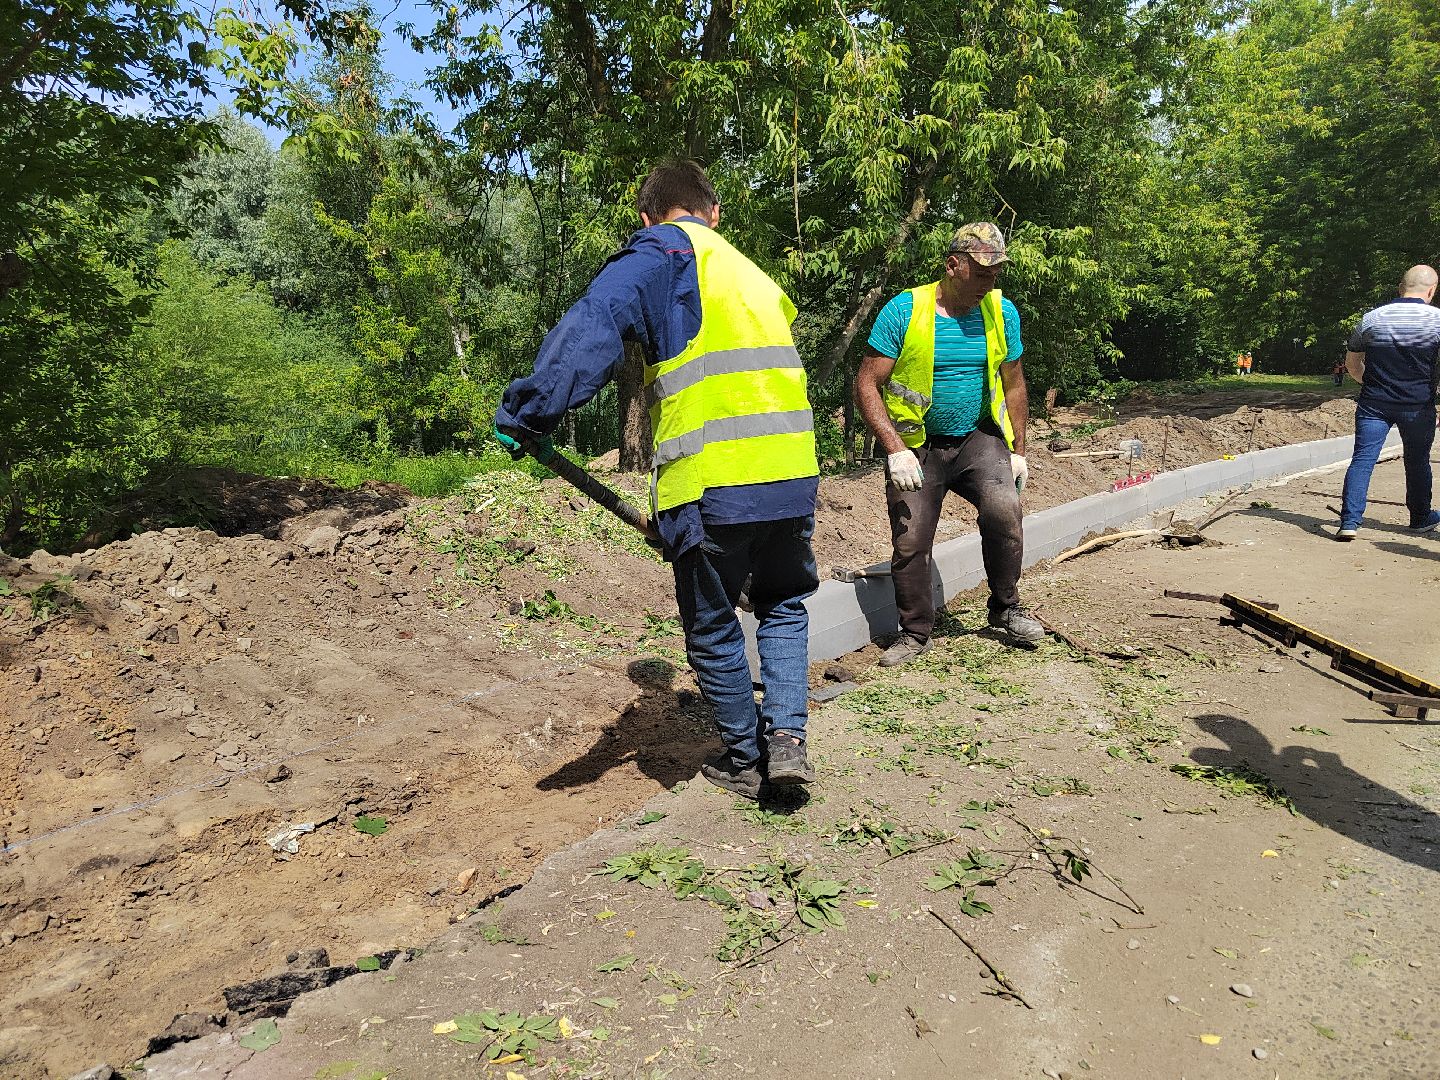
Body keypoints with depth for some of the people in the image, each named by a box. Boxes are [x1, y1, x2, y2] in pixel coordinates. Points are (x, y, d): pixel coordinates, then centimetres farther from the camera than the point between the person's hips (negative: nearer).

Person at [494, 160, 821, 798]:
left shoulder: (661, 252, 2)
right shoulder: (754, 275, 24)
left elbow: (591, 332, -18)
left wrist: (527, 415, -19)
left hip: (714, 484, -6)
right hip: (793, 477, 6)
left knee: (712, 631, 14)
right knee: (784, 607, 26)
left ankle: (745, 759, 28)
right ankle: (786, 735, 12)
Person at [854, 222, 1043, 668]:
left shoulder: (1002, 312, 2)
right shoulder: (903, 311, -12)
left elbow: (1013, 384, 13)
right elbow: (866, 385, -12)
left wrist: (1018, 450, 9)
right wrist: (895, 449, -21)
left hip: (979, 437, 2)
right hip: (915, 445, -2)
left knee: (1004, 509, -23)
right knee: (910, 542, -4)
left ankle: (1006, 611, -2)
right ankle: (915, 632, 18)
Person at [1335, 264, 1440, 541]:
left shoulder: (1371, 318, 1)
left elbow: (1352, 364, 10)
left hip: (1374, 404, 0)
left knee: (1362, 459, -2)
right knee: (1417, 461, 16)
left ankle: (1349, 521, -13)